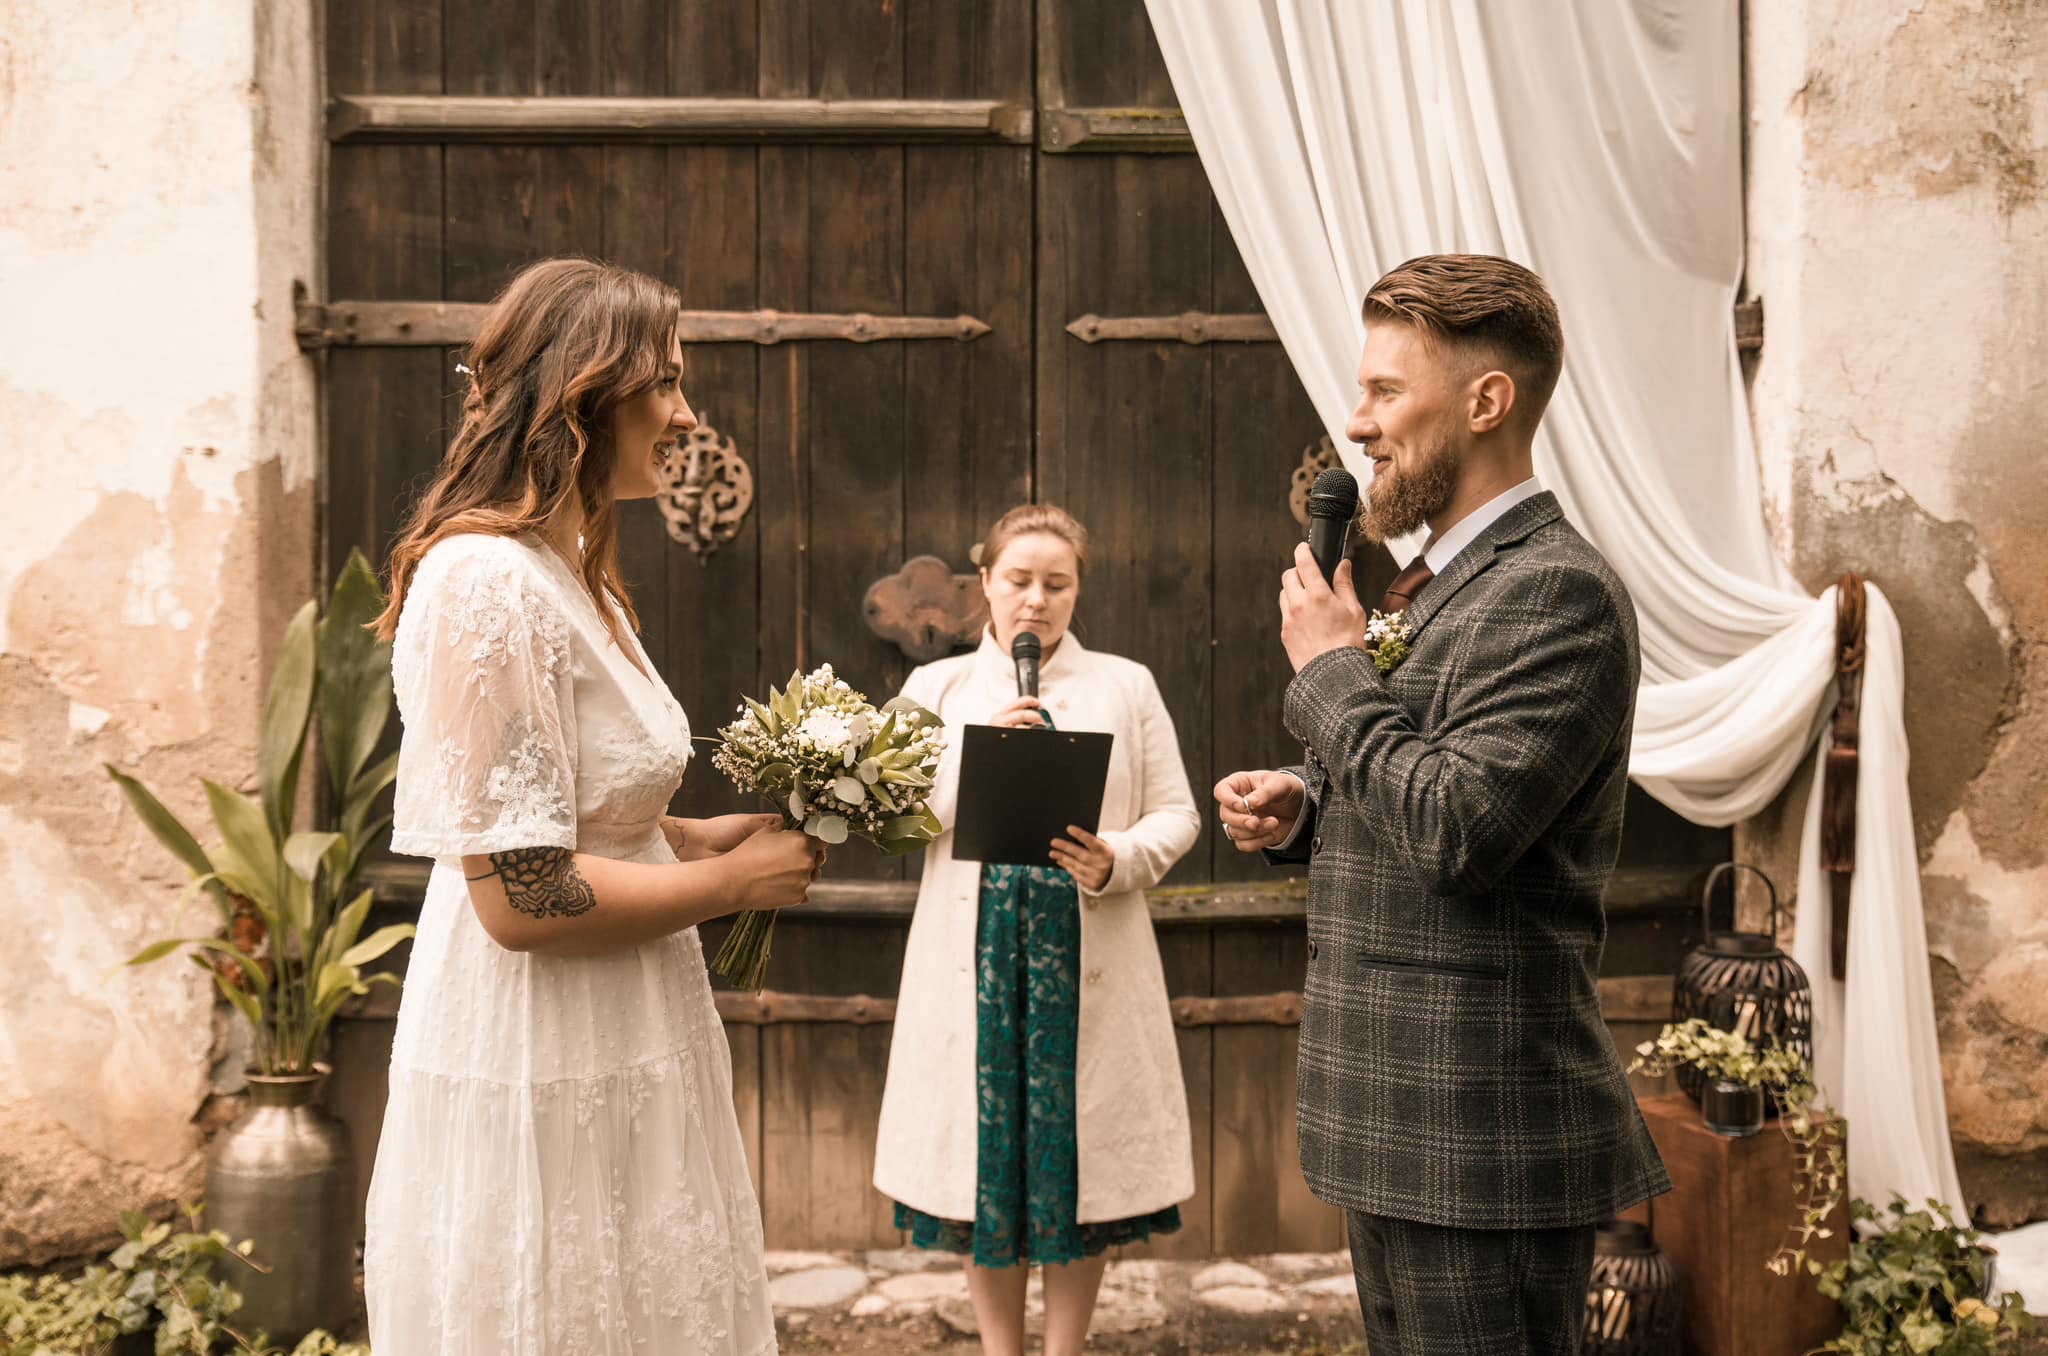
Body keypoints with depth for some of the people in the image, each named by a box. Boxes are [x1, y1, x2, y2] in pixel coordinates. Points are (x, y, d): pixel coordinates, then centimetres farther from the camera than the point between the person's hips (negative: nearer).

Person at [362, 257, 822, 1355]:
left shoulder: (573, 574, 12)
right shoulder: (488, 585, -20)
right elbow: (525, 897, -23)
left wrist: (715, 834, 7)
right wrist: (733, 880, -12)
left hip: (618, 1056, 10)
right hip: (536, 1082, -10)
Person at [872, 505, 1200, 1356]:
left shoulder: (1126, 686, 8)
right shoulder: (936, 688, 9)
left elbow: (1177, 814, 4)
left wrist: (1117, 861, -16)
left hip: (1087, 961, 0)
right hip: (974, 960, 1)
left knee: (1080, 1158, 4)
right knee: (983, 1159, 5)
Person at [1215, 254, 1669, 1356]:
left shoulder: (1556, 592, -17)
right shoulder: (1441, 583, 15)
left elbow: (1458, 828, -27)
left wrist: (1333, 670, -15)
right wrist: (1303, 813, 4)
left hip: (1483, 1142, -10)